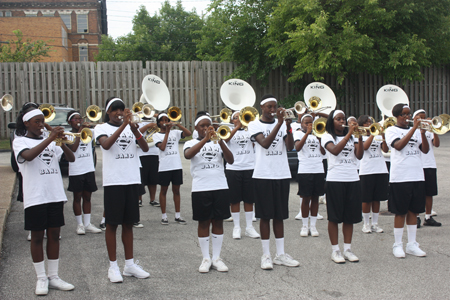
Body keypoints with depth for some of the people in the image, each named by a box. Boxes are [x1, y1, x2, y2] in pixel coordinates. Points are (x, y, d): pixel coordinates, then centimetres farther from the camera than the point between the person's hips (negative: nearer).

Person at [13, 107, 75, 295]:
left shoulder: (50, 142, 13)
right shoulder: (20, 141, 0)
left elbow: (71, 158, 6)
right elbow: (28, 156, -22)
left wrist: (61, 142, -11)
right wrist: (49, 139, -24)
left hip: (55, 195, 4)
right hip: (35, 196, -4)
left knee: (54, 235, 8)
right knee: (37, 236, 3)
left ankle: (53, 277, 16)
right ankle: (41, 279, 13)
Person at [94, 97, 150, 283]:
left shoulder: (131, 126, 12)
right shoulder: (101, 128, 2)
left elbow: (145, 148, -2)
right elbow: (106, 144, -20)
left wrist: (135, 130, -17)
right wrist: (123, 125, -25)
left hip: (132, 180, 4)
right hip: (113, 181, -4)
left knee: (128, 223, 10)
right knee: (112, 224, 2)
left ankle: (130, 264, 18)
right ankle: (113, 266, 11)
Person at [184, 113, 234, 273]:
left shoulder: (218, 142, 11)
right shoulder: (191, 143, 5)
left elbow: (230, 160, -4)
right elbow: (188, 155, -19)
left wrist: (221, 142, -19)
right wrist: (205, 139, -27)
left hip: (220, 187, 2)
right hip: (200, 188, -2)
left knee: (218, 222, 5)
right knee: (203, 222, 3)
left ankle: (216, 258, 12)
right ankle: (206, 258, 11)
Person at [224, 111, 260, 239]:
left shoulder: (250, 130, 9)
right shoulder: (229, 131, 6)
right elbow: (225, 138, -17)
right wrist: (238, 126, -25)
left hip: (249, 167, 1)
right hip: (233, 168, -1)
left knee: (249, 199, 6)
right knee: (235, 199, 4)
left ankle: (249, 227, 15)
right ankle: (236, 227, 13)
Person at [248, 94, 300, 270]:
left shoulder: (282, 123, 9)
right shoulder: (254, 125, 1)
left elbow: (290, 147, -4)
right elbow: (265, 143, -17)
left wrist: (288, 127, -18)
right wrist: (279, 123, -21)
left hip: (282, 175, 3)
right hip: (263, 176, -3)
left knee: (279, 216, 9)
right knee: (265, 216, 1)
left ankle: (280, 254, 16)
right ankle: (266, 255, 9)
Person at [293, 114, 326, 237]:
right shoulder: (298, 133, 3)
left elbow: (323, 152, 6)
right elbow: (297, 148, -17)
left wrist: (319, 137, -5)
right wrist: (307, 133, -21)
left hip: (318, 170, 4)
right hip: (304, 170, -4)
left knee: (315, 198, 7)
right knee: (306, 198, 0)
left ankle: (313, 226, 14)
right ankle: (305, 226, 9)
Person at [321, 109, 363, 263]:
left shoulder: (352, 136, 15)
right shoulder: (327, 136, 2)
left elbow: (359, 155, 1)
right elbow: (335, 150, -18)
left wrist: (360, 137, -11)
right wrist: (349, 134, -19)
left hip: (352, 179, 4)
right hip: (335, 180, -4)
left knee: (350, 216, 6)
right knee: (334, 217, -1)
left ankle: (347, 249, 14)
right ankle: (335, 250, 7)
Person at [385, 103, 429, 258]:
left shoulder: (415, 130, 13)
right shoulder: (391, 130, 0)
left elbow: (425, 150, 5)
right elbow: (398, 146, -19)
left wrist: (423, 132, -9)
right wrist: (414, 128, -18)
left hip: (417, 177, 5)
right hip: (400, 177, -5)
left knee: (413, 211, 9)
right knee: (400, 212, 0)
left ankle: (412, 244, 17)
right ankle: (397, 245, 10)